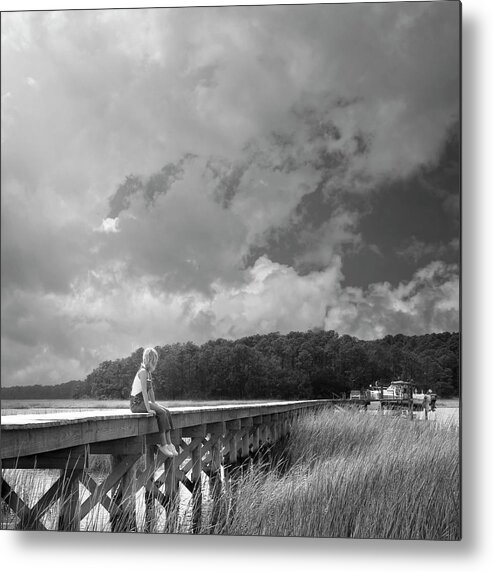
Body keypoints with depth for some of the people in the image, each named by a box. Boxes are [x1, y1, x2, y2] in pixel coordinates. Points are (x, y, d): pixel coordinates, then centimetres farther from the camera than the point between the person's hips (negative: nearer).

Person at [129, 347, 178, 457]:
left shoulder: (149, 372, 14)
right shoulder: (143, 372, -16)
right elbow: (144, 391, -23)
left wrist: (154, 404, 14)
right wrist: (148, 409, -26)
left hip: (143, 402, 9)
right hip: (136, 403, -9)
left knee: (166, 412, -5)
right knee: (161, 413, -21)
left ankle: (169, 444, -8)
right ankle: (163, 445, -16)